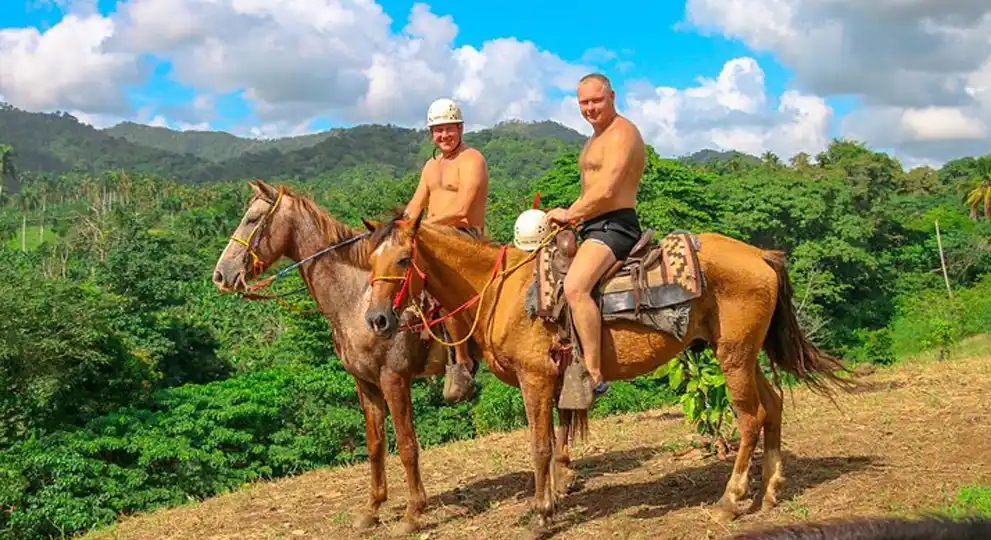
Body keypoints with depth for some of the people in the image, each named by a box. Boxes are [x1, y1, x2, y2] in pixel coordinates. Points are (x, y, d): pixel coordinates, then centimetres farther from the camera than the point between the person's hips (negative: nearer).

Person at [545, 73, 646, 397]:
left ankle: (594, 376, -31)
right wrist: (574, 217, 9)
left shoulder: (621, 133, -10)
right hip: (593, 229, 11)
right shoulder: (597, 137, 23)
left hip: (615, 227, -11)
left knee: (574, 287, -32)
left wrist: (569, 214, -10)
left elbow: (605, 190, -21)